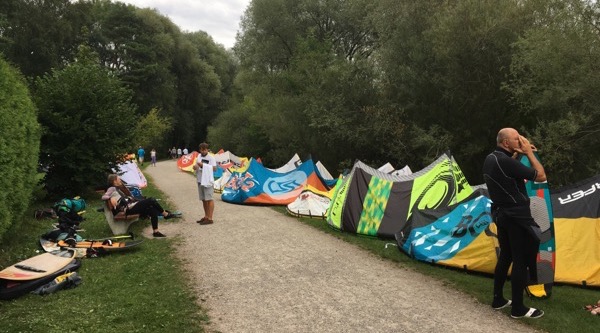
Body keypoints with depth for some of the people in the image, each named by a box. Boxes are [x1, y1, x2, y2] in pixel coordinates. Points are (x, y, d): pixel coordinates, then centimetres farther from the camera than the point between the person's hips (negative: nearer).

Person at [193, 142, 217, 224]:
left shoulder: (211, 158, -9)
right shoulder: (199, 156, 13)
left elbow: (214, 168, -17)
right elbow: (197, 165, 22)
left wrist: (203, 165, -22)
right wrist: (195, 166, -2)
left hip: (208, 181, -8)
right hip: (200, 181, 8)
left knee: (209, 199, -7)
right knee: (203, 199, 15)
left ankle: (210, 218, -7)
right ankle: (206, 216, 25)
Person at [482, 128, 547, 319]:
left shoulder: (491, 159, 7)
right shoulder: (505, 161, -23)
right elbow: (541, 176, -16)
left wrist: (517, 154, 17)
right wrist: (528, 152, -8)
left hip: (500, 214, 10)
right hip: (516, 216, -10)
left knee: (505, 257, 18)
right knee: (522, 260, -1)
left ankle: (498, 300, 26)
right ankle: (518, 309, 7)